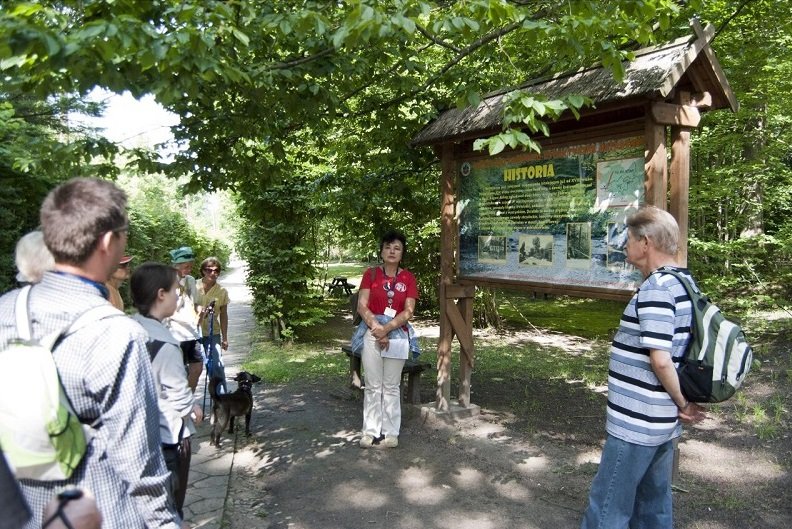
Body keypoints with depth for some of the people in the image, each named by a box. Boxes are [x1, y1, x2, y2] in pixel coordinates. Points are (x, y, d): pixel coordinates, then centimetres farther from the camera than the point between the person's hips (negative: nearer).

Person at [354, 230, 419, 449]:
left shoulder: (408, 278, 2)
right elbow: (362, 306, -4)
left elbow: (408, 311, -4)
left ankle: (391, 432, 15)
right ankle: (370, 431, 14)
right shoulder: (370, 275, 3)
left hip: (397, 335, 0)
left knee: (391, 387, 6)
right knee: (373, 385, 4)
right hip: (372, 333, 0)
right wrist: (377, 327, -14)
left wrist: (387, 329, -14)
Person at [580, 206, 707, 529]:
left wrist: (683, 404, -11)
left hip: (637, 423, -9)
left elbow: (660, 359, -25)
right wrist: (681, 405, 11)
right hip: (662, 421, 9)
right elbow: (675, 351, 14)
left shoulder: (656, 288, -21)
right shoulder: (683, 282, 9)